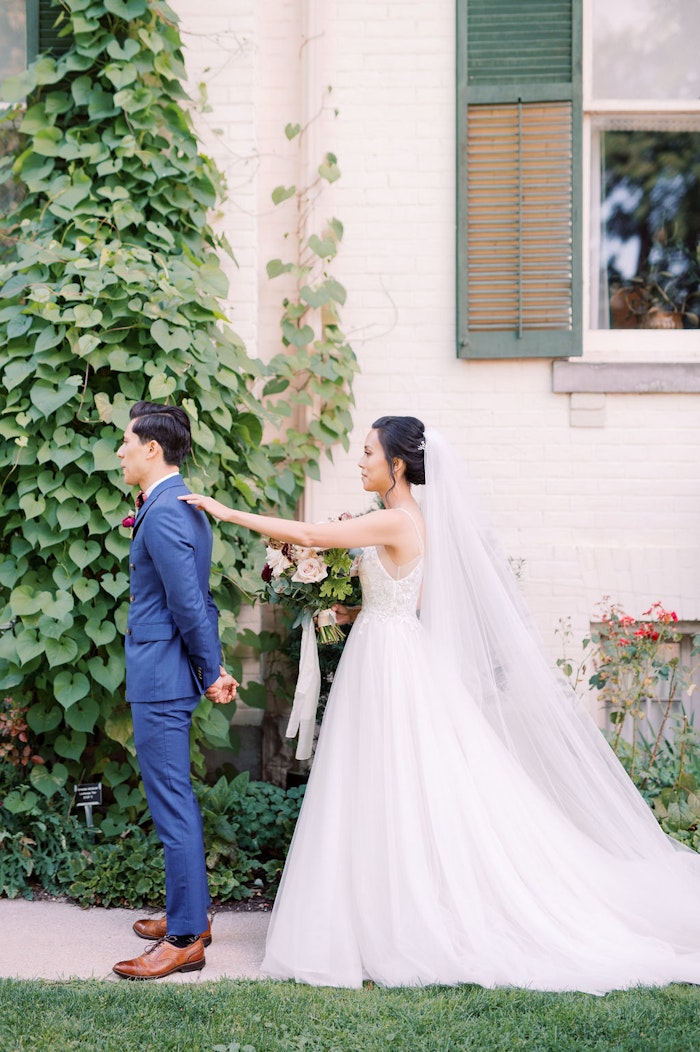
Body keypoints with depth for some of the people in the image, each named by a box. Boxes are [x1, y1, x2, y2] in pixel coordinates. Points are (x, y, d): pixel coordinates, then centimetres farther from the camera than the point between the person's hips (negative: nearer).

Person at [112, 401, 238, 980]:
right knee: (175, 798, 18)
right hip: (165, 675, 10)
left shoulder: (163, 514, -19)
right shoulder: (182, 504, 13)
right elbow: (199, 599, 14)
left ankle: (185, 939, 1)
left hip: (161, 677, -10)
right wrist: (214, 667, 14)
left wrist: (211, 673, -9)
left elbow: (189, 604, -19)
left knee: (172, 804, -5)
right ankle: (191, 913, 29)